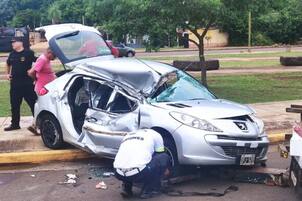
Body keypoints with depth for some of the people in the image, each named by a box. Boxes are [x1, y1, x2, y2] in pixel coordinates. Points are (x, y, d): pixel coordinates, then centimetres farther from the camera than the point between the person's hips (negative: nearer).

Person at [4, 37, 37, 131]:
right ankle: (15, 124, 22)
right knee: (14, 105, 11)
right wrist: (7, 73, 18)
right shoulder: (12, 54, 10)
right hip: (15, 83, 6)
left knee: (33, 103, 0)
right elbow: (8, 64, 28)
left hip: (28, 83, -6)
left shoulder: (29, 53, -9)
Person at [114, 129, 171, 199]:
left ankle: (126, 189, 21)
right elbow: (160, 155, 26)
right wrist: (165, 170, 47)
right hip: (138, 173, -6)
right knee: (164, 158, 15)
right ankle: (148, 190, 11)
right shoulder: (155, 134, 18)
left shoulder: (128, 136, 31)